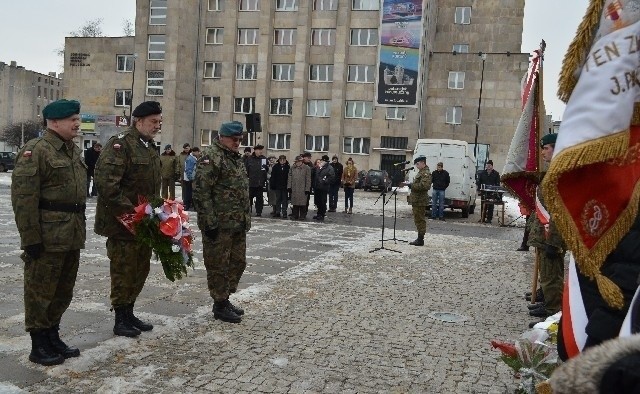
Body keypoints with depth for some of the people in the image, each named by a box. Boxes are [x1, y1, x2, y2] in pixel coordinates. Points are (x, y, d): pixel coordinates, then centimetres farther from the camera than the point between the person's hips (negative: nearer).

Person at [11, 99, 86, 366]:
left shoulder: (74, 150, 15)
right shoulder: (36, 150, -12)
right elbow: (23, 197, -17)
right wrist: (31, 238, -19)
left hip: (72, 235, 9)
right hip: (47, 237, -8)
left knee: (64, 291, 17)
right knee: (40, 292, 4)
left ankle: (53, 337, 32)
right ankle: (39, 346, 17)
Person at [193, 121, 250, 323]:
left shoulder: (238, 158, 16)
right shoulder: (211, 156, -12)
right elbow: (201, 192, -19)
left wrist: (246, 218, 20)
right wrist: (209, 221, -21)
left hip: (238, 224, 9)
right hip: (219, 224, -9)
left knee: (238, 262, 15)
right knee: (219, 265, 2)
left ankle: (225, 299, 30)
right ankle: (220, 306, 14)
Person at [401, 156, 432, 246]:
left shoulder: (426, 173, -14)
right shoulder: (421, 172, 19)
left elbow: (423, 186, -26)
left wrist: (410, 184, -22)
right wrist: (408, 184, 14)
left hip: (420, 201, -10)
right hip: (416, 200, 10)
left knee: (420, 220, -6)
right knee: (418, 220, 14)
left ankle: (420, 240, -1)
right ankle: (419, 238, 21)